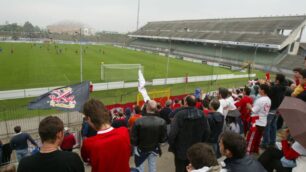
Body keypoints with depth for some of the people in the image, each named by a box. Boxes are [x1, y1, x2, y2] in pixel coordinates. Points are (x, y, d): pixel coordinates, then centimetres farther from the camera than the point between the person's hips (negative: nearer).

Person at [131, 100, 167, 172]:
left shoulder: (138, 121, -28)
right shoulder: (162, 122, -22)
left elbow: (133, 138, -20)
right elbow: (163, 138, -13)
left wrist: (136, 145, 3)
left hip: (141, 149, -2)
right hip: (154, 149, 2)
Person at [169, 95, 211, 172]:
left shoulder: (179, 114, -22)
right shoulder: (202, 114, -8)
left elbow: (172, 133, -24)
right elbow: (207, 131, -2)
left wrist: (171, 146, -6)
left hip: (181, 150, -4)